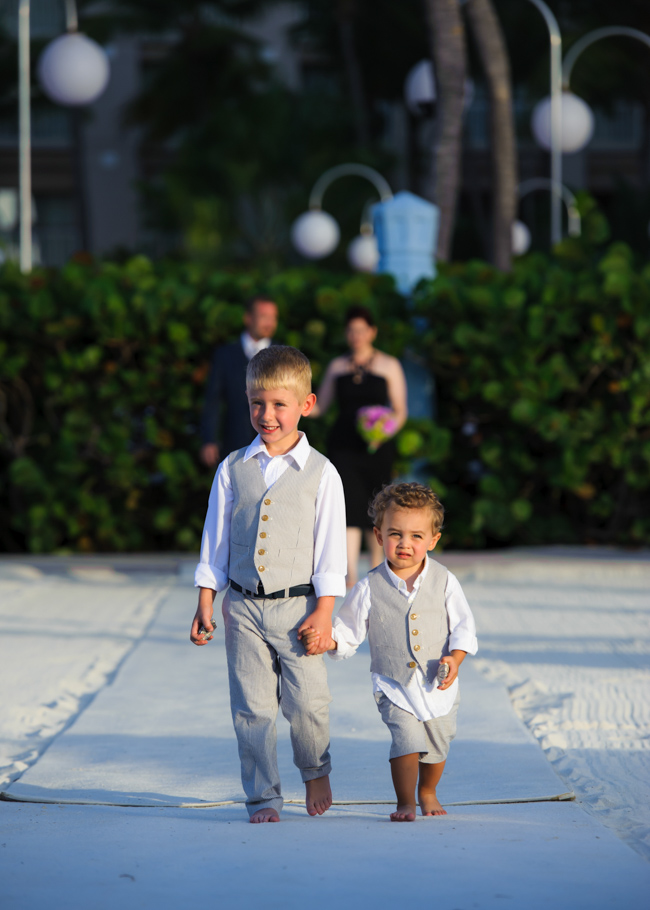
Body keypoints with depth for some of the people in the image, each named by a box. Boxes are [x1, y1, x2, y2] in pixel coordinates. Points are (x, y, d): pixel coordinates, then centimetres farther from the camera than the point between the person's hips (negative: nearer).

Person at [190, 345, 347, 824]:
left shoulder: (321, 473, 0)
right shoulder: (233, 470, 5)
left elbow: (330, 546, -1)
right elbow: (215, 539, 10)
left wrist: (324, 611, -6)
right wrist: (206, 601, 6)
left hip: (297, 605, -2)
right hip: (244, 606, 2)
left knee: (308, 703, -3)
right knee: (253, 708, 2)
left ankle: (315, 772, 26)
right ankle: (263, 797, 13)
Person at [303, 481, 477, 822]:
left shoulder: (444, 581, -3)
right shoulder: (370, 588, -6)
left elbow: (463, 625, 0)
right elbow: (348, 634, 0)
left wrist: (454, 659, -15)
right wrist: (326, 640, -19)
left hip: (439, 686, 2)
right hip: (394, 686, -2)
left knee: (437, 745, 15)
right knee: (407, 738, -19)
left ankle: (427, 793, 43)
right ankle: (405, 803, -2)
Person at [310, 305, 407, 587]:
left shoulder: (389, 366, 6)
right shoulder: (337, 366, 13)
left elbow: (400, 411, 4)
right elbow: (318, 406, 13)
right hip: (343, 445, 1)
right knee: (348, 505, -14)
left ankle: (375, 570, 28)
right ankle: (351, 576, -23)